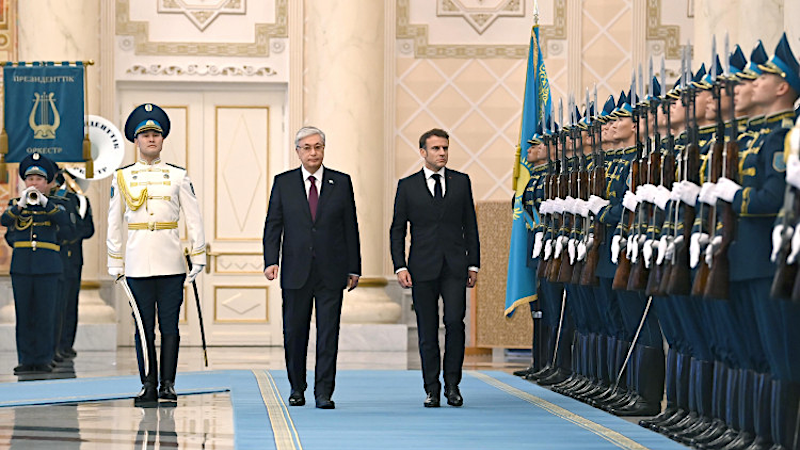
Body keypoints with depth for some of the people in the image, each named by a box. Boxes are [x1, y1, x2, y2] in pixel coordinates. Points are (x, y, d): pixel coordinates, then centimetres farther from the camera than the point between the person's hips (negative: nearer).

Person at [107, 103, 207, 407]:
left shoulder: (178, 177, 6)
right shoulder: (122, 178, 7)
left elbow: (194, 219, 7)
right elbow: (114, 225, 10)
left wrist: (198, 259, 2)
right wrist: (115, 264, 8)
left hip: (171, 264, 0)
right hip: (138, 265, 0)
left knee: (170, 325, 0)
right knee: (144, 327, 2)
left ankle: (168, 385, 4)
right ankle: (148, 386, 6)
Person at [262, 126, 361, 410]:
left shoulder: (342, 183, 6)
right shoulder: (283, 183, 6)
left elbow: (350, 227, 7)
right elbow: (273, 225, 4)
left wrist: (354, 268, 4)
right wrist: (271, 261, -9)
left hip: (331, 273, -1)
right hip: (296, 272, 1)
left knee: (328, 335, -3)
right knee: (294, 333, 7)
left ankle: (324, 393, 0)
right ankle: (297, 388, 22)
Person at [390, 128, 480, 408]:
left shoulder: (461, 182, 9)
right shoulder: (407, 186, 6)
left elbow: (470, 225, 12)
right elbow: (397, 230, 7)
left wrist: (473, 264, 6)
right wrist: (400, 267, -3)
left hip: (455, 267, 0)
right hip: (422, 268, 0)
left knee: (455, 321, -13)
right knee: (427, 330, 2)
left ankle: (452, 382, 0)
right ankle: (432, 389, 10)